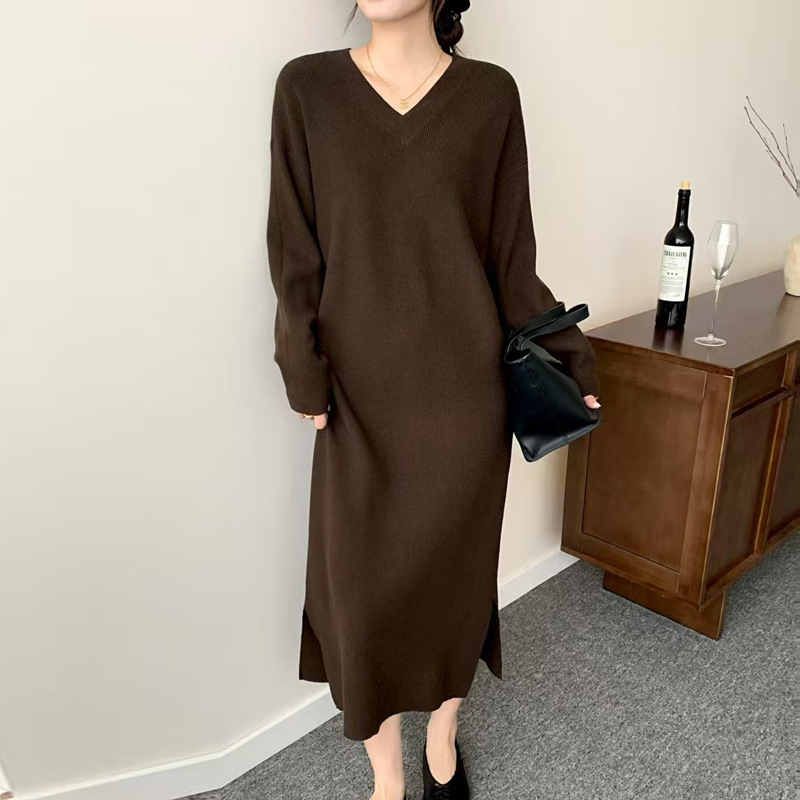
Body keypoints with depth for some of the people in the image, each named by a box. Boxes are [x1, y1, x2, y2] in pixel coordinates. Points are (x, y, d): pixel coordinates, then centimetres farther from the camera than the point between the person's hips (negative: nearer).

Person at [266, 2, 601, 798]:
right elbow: (296, 251, 0)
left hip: (463, 388, 1)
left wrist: (564, 359, 4)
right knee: (362, 586, 4)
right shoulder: (307, 87, 1)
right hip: (362, 391, 0)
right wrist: (306, 375, -4)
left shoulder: (491, 94, 1)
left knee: (454, 568, 12)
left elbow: (512, 255, 4)